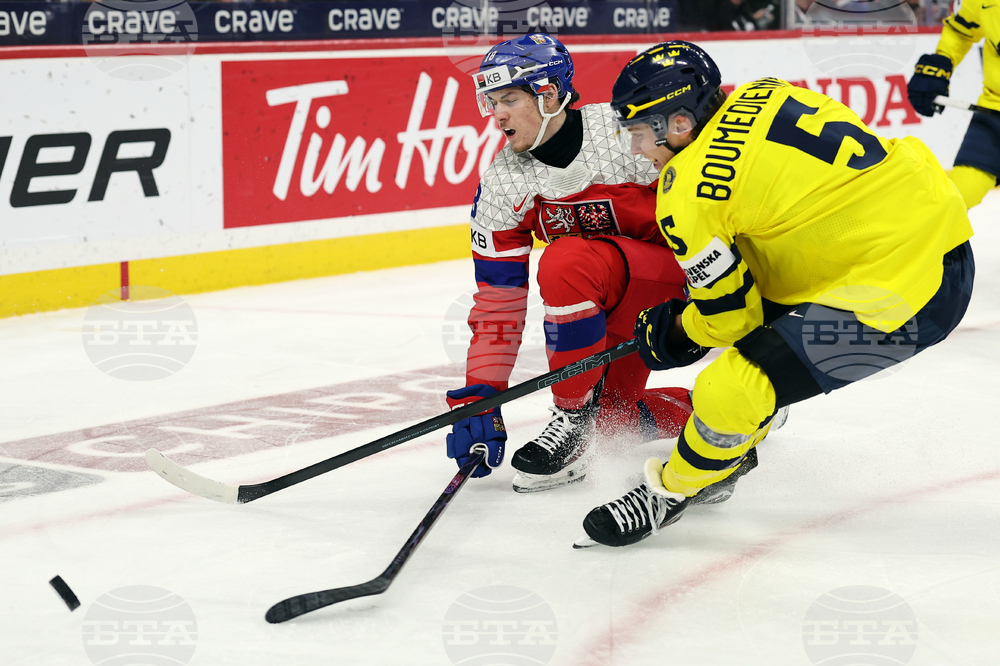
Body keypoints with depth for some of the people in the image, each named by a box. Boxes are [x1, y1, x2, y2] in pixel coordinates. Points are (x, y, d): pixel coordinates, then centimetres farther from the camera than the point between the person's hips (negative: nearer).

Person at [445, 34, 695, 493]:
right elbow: (497, 303, -5)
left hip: (684, 273, -7)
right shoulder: (501, 186, -8)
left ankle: (573, 420, -17)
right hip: (615, 304, 7)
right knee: (612, 418, -4)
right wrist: (479, 397, -10)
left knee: (566, 264, -32)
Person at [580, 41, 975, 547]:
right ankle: (734, 446, 42)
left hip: (903, 293, -10)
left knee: (729, 391, -9)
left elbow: (731, 314, -6)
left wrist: (674, 332, 16)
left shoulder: (688, 197, -14)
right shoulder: (762, 95, 7)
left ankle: (669, 492, 16)